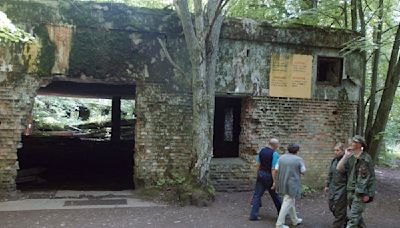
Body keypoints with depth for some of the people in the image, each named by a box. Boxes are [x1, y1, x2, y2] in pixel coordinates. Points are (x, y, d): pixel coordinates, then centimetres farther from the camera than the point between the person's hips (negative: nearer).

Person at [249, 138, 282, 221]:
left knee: (257, 195, 7)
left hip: (260, 174, 5)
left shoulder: (262, 150, 2)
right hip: (269, 176, -5)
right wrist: (274, 182, -17)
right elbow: (273, 169, -20)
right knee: (275, 196, 11)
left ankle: (254, 215, 5)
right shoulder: (275, 154, -17)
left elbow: (258, 164, 8)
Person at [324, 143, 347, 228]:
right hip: (333, 188, 7)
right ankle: (344, 221, 37)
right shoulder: (334, 160, 6)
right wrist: (327, 185, 17)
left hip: (342, 188, -7)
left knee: (339, 211, 1)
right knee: (332, 206, 15)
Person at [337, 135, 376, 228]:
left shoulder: (366, 158, -10)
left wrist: (368, 194, -10)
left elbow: (371, 177, -8)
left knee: (353, 217, -5)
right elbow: (339, 168, -6)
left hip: (361, 192, -6)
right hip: (351, 191, 6)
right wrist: (346, 155, -10)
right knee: (357, 214, 18)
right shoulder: (350, 158, 5)